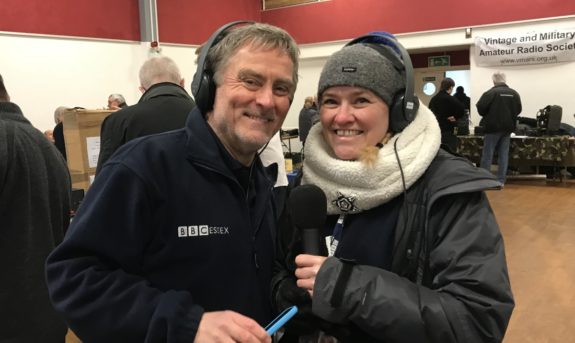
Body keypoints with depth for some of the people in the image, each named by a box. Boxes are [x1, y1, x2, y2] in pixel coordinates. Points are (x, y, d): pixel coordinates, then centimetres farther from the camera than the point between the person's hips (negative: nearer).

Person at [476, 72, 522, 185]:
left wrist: (488, 115, 7)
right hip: (508, 128, 5)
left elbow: (481, 108, -13)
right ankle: (501, 180, 9)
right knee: (503, 154, 8)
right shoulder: (514, 93, 6)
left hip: (493, 127, -5)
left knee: (487, 154, 1)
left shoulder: (490, 93, -12)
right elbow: (518, 110, 10)